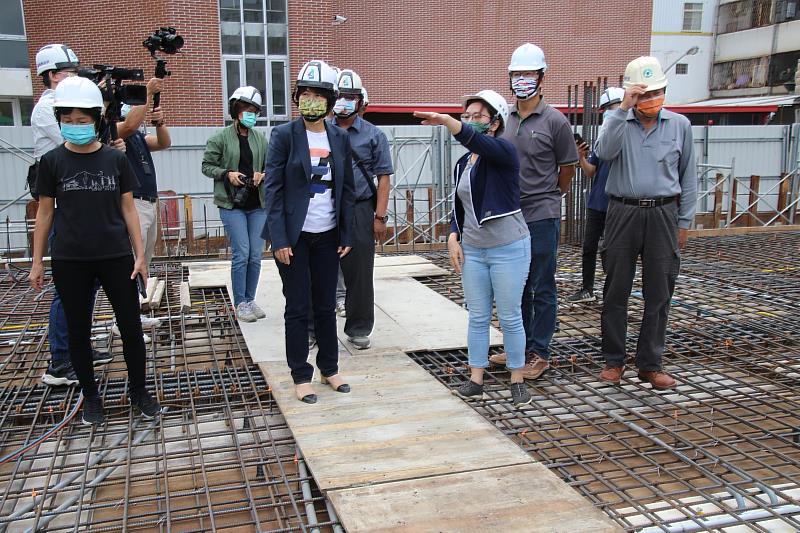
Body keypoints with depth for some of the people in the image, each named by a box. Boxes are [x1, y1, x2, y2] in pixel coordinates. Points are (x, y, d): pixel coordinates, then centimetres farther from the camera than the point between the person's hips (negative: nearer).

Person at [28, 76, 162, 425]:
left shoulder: (116, 159, 0)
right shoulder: (52, 161, -1)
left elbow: (127, 208, 4)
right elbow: (45, 212, 4)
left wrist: (139, 254, 0)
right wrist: (36, 261, 3)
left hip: (116, 257, 0)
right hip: (70, 261, 0)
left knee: (131, 327, 4)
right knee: (78, 330, 10)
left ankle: (138, 390, 22)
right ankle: (90, 396, 27)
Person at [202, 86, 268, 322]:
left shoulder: (261, 140, 8)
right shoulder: (220, 138, -2)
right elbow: (207, 165, 3)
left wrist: (262, 175, -6)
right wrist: (227, 174, -13)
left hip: (258, 204, 4)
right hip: (232, 204, -4)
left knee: (256, 255, 5)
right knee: (241, 253, -7)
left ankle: (250, 300, 18)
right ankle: (240, 304, 5)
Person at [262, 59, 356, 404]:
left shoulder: (340, 138, 5)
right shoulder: (284, 135, -6)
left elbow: (347, 189, 8)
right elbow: (273, 189, -8)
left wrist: (347, 235, 3)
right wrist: (279, 239, -14)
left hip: (328, 236, 3)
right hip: (294, 236, -3)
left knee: (326, 306, 11)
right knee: (298, 308, 4)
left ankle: (330, 368, 26)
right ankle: (301, 376, 16)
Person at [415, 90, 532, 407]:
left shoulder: (503, 152, -10)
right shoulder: (463, 164, 10)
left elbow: (477, 141, -33)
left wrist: (444, 120, -46)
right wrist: (453, 238, 3)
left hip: (508, 249, -6)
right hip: (472, 250, 6)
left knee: (510, 318, 3)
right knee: (477, 317, 10)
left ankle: (517, 381, 17)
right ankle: (476, 381, 19)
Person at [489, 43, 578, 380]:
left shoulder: (554, 121, -7)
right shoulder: (505, 120, 8)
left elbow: (567, 168, 1)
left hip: (541, 217, -6)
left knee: (542, 289, 2)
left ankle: (539, 353, 12)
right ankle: (520, 345, 29)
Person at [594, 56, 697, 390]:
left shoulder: (679, 125, 7)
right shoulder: (618, 121, 4)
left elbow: (688, 176, 10)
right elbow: (604, 152, -18)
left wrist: (684, 222, 6)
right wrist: (624, 108, -20)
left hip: (663, 215, 1)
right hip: (623, 214, -1)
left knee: (658, 294, 5)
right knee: (616, 292, 5)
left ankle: (650, 364, 17)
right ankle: (613, 361, 18)